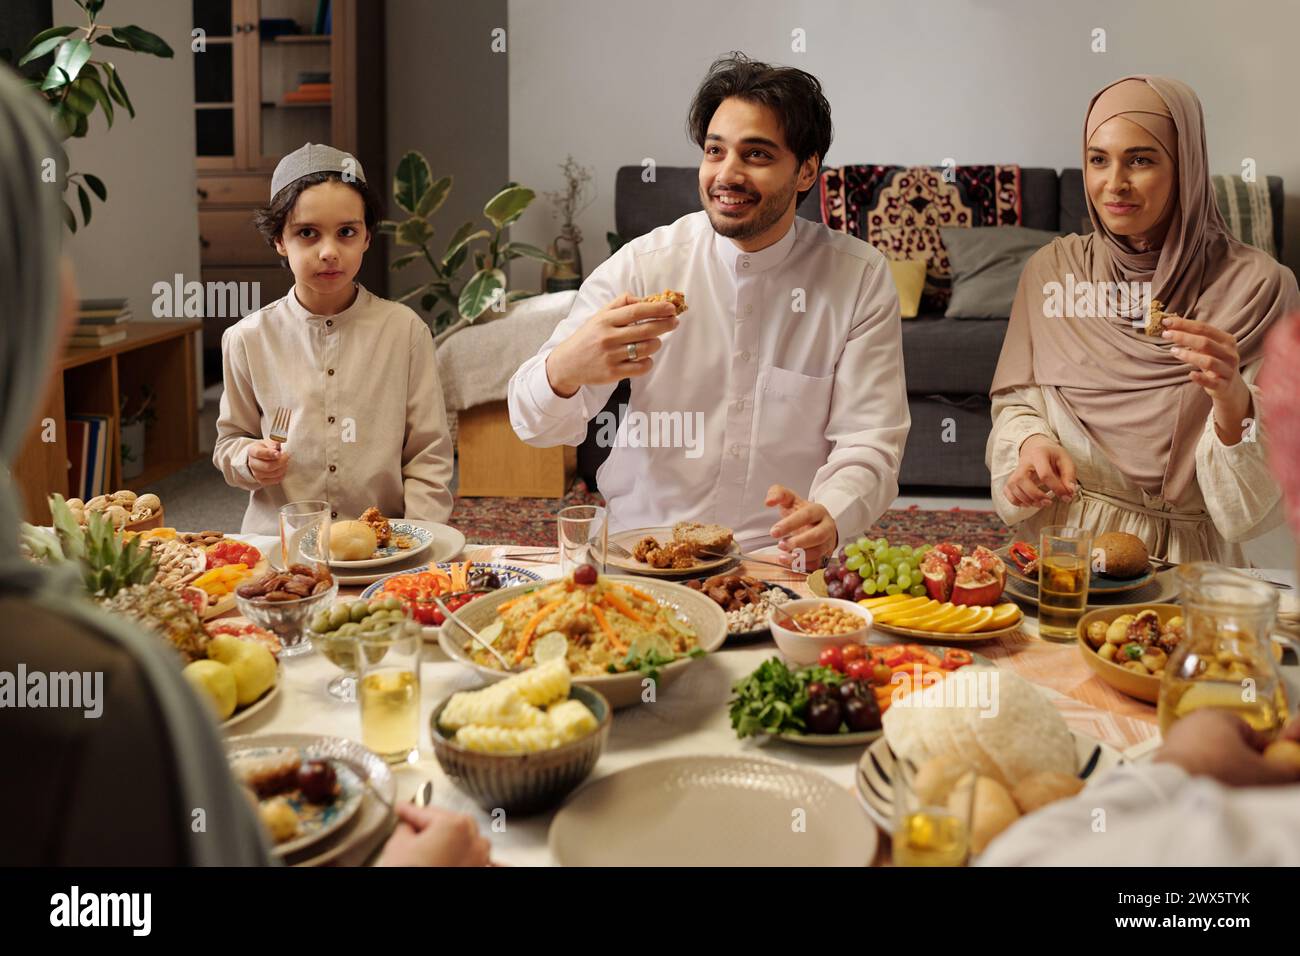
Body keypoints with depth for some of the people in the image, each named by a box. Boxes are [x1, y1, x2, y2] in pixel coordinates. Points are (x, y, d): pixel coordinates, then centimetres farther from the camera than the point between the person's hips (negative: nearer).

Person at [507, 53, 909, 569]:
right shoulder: (642, 264, -1)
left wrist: (827, 517, -27)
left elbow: (869, 442, -4)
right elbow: (532, 421, -5)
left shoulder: (860, 278, 0)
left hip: (783, 562, 1)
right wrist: (564, 370, -30)